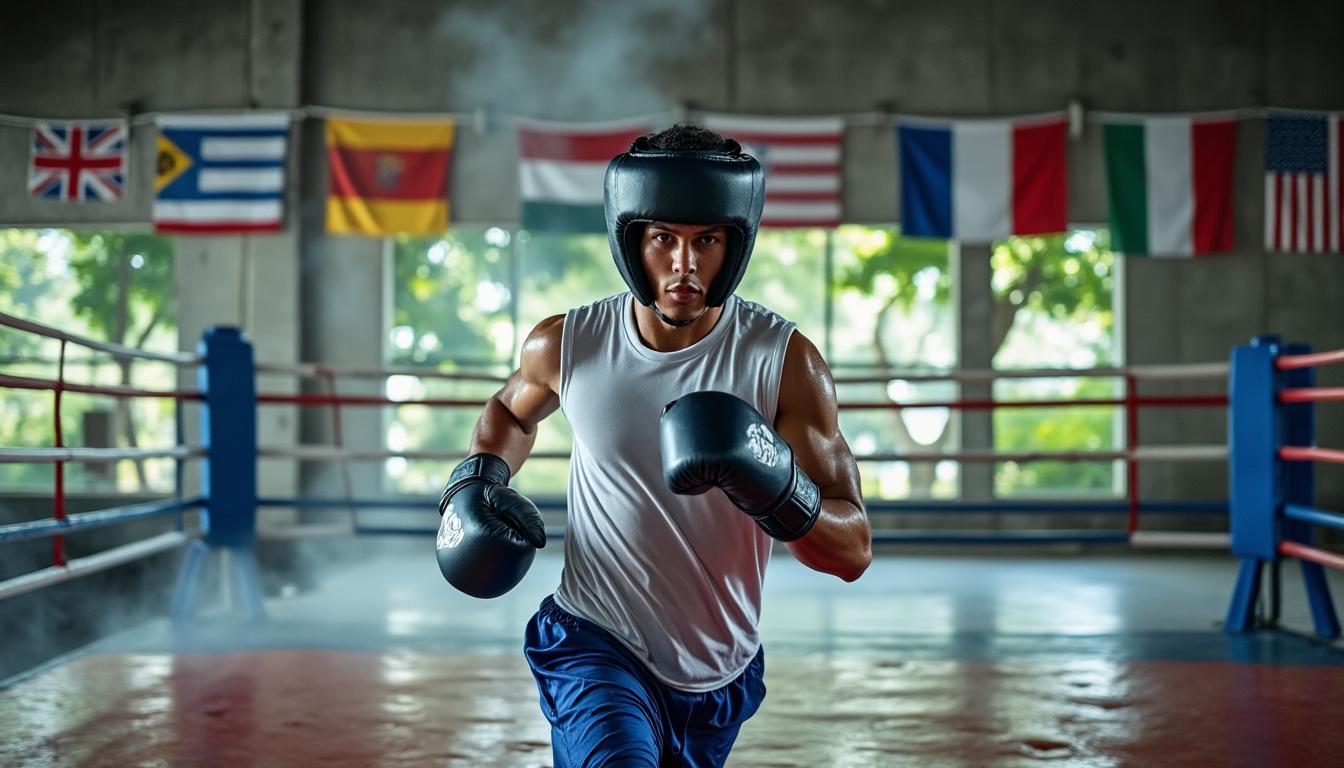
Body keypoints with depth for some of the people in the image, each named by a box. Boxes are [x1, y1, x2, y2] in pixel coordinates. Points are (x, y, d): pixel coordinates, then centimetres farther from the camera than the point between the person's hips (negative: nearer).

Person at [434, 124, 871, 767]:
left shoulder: (785, 361, -14)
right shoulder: (566, 345, -8)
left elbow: (854, 554, -16)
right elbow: (512, 411, 18)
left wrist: (778, 490, -35)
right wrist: (476, 479, -1)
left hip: (718, 675, 2)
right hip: (594, 642, -1)